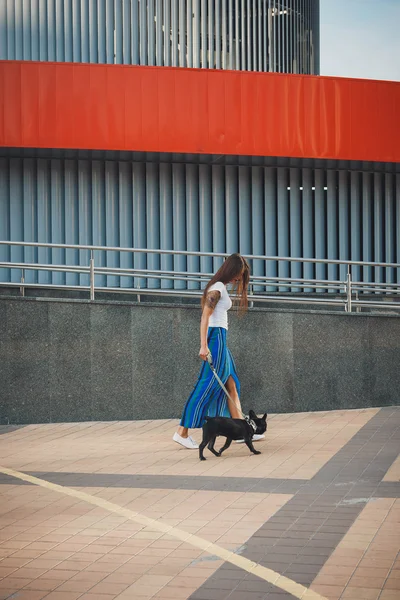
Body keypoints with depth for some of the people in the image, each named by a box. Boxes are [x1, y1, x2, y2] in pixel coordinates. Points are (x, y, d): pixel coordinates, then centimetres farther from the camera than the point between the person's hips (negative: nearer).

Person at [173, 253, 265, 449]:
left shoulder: (221, 287, 17)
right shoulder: (217, 288, -11)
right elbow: (205, 316, -17)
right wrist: (204, 345, -23)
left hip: (220, 339, 10)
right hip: (216, 336, -10)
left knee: (231, 385, 11)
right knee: (207, 386, -8)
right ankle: (182, 432, -5)